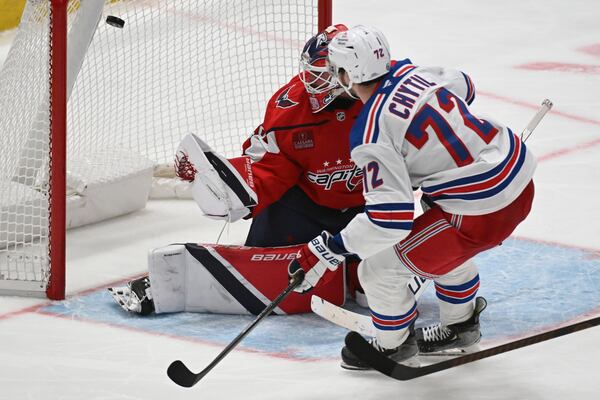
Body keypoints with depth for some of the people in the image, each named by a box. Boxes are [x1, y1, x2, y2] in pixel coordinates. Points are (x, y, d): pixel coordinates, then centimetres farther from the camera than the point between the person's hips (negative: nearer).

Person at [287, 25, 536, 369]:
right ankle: (460, 324, 53)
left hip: (481, 213, -9)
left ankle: (394, 344, 29)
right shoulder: (413, 71, 3)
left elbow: (391, 216, -24)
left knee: (379, 269, 5)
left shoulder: (371, 134, -18)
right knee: (443, 243, 37)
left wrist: (329, 251, -18)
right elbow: (463, 88, 26)